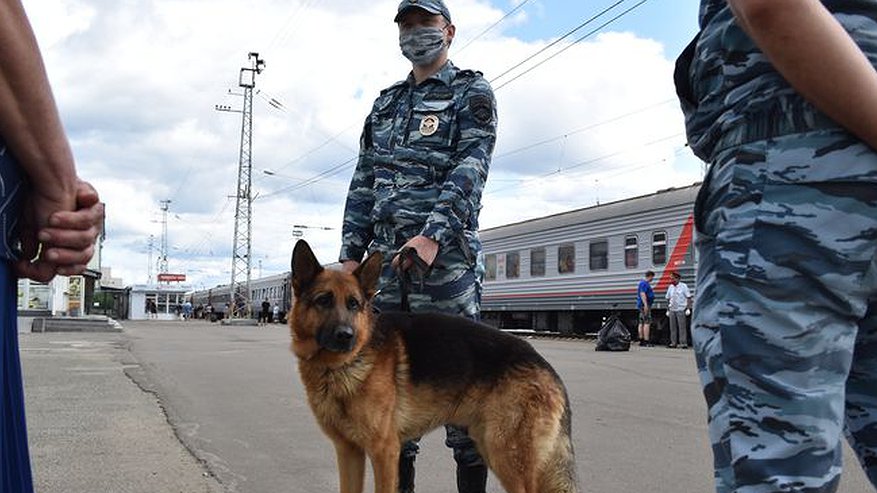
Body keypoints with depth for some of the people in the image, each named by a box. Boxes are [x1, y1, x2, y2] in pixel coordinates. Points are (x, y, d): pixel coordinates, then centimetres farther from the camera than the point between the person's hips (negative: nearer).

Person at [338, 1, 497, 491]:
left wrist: (434, 236, -23)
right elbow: (364, 181, 19)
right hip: (387, 254, 6)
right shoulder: (386, 102, 22)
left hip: (447, 252, -6)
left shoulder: (471, 91, 5)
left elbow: (471, 168, -9)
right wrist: (351, 252, 8)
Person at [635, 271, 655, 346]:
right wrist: (645, 304, -31)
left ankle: (641, 341, 12)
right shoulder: (644, 283, -14)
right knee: (647, 323, -13)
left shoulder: (643, 282, 20)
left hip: (641, 306, 11)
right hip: (644, 305, -11)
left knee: (641, 323, 10)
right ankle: (646, 341, -17)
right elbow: (642, 293, -24)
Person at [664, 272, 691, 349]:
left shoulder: (683, 286, -1)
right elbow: (668, 299, 17)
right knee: (672, 327, 4)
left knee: (682, 326, -7)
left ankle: (683, 343, -6)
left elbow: (689, 297, -3)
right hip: (672, 310, 5)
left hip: (681, 310, -5)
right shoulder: (670, 287, 12)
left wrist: (688, 308, -10)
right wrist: (668, 310, 14)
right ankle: (673, 343, 8)